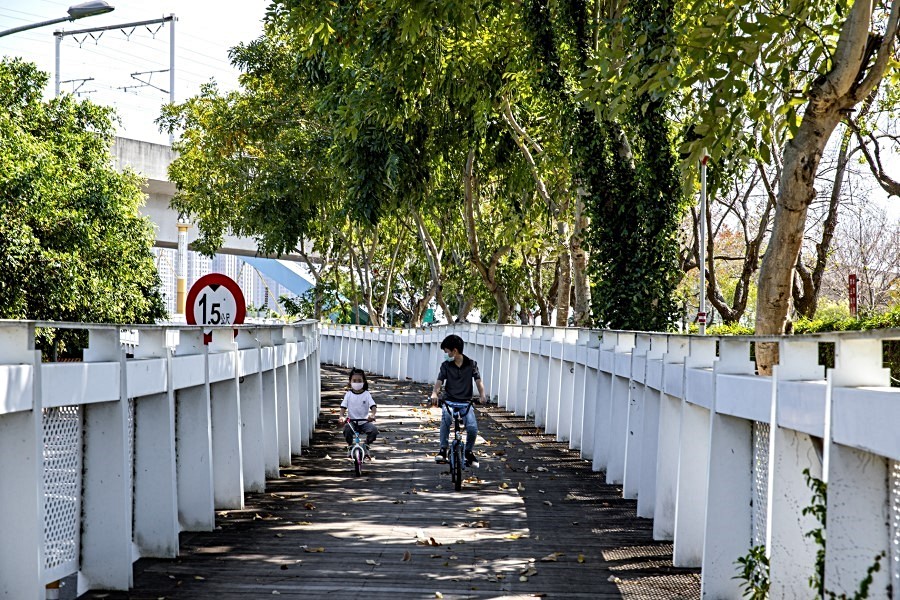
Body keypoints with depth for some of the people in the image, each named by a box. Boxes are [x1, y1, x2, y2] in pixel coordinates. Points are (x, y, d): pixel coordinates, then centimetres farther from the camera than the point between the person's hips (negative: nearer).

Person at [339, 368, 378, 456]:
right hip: (351, 421, 0)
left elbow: (373, 407, -10)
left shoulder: (366, 394, 1)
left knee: (374, 430, -26)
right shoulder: (348, 394, 3)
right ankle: (350, 446, -1)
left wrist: (372, 414, -33)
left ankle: (367, 446, 4)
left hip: (364, 421, 0)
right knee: (346, 430, -32)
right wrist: (342, 416, -25)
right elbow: (343, 407, -3)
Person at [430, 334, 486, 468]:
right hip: (449, 401, 0)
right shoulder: (446, 365, 3)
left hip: (466, 402, 0)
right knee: (446, 418, -34)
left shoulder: (471, 364, 2)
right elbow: (439, 381, -7)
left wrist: (482, 394, -26)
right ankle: (443, 450, -23)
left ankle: (469, 452, 8)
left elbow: (478, 380, -6)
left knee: (472, 428, -21)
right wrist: (434, 393, -28)